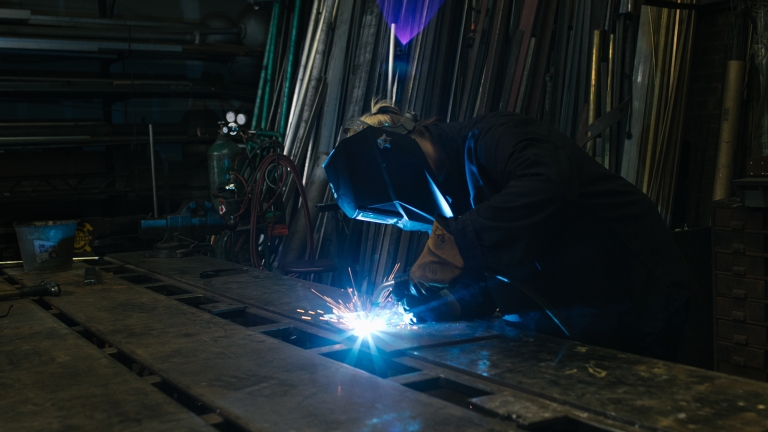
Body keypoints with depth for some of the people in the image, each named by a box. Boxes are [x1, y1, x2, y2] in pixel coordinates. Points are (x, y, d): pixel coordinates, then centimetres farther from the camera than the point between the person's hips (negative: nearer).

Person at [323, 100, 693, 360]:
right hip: (559, 316, 8)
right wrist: (444, 306, -10)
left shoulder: (489, 138, -18)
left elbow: (548, 186, -40)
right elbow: (493, 282, 8)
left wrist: (458, 244, -40)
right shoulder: (454, 193, 8)